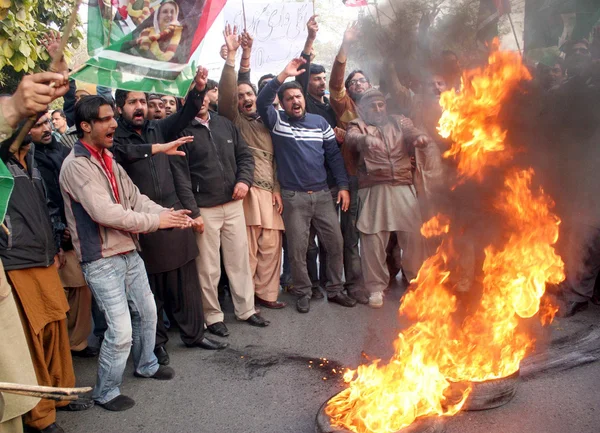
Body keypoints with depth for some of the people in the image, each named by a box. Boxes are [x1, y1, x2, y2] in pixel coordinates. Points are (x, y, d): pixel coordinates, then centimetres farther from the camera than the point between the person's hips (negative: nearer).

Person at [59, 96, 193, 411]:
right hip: (101, 260, -8)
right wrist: (156, 221, -18)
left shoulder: (107, 159, 10)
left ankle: (146, 365, 44)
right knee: (121, 330, -6)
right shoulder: (76, 165, -16)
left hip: (128, 252, 9)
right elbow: (104, 212, -24)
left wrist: (168, 214, -10)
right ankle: (105, 392, 18)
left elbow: (135, 198, 7)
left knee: (147, 312, 20)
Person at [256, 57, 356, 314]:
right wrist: (283, 76, -24)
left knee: (335, 243, 6)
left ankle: (335, 290, 22)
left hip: (322, 194, 3)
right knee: (297, 249, 3)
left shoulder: (320, 122, 10)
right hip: (293, 197, -3)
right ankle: (303, 293, 20)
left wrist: (343, 185, 2)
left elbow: (334, 155, 9)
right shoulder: (277, 121, 2)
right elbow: (261, 102, -17)